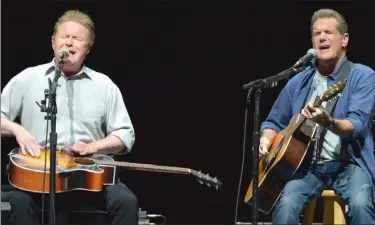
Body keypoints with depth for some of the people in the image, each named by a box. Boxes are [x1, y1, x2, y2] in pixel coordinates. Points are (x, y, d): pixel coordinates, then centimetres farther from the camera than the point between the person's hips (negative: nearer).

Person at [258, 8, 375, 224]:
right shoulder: (298, 82, 10)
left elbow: (357, 126, -18)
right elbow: (274, 122, 21)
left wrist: (329, 123, -38)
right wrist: (266, 141, -2)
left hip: (348, 164, -3)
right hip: (307, 165, 3)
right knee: (286, 204, -28)